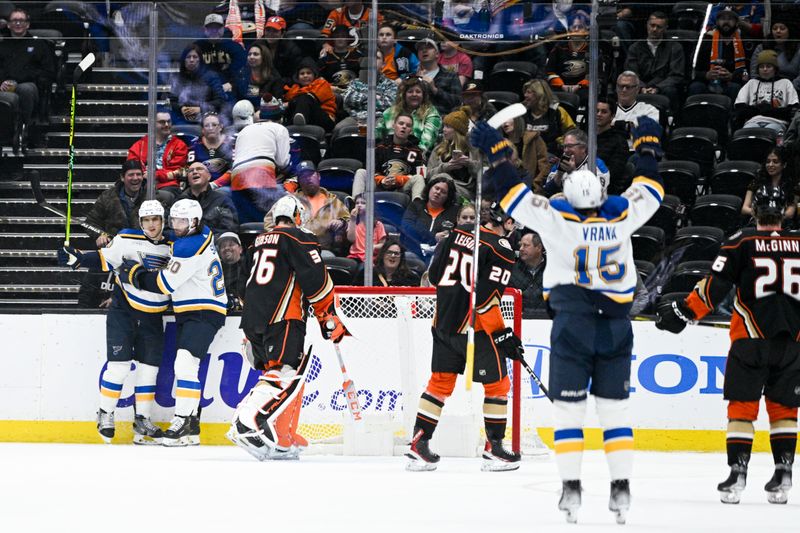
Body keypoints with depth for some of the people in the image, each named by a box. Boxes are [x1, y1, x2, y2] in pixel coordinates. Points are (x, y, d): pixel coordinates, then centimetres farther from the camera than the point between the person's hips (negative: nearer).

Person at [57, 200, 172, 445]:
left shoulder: (172, 247, 4)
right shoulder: (127, 240, -7)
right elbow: (104, 260, -9)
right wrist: (76, 258, -21)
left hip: (152, 316, 4)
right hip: (123, 312, -4)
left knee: (149, 367, 4)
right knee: (119, 364, -8)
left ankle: (142, 420, 12)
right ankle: (105, 415, 5)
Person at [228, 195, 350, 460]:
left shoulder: (259, 242, 22)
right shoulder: (298, 239, -1)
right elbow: (316, 281, -8)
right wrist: (330, 319, -2)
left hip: (252, 319, 8)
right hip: (282, 319, -8)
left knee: (277, 373, 15)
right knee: (286, 373, -15)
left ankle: (284, 438, 10)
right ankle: (248, 424, -33)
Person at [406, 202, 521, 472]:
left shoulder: (459, 233, 7)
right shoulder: (501, 249, -13)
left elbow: (434, 274, 12)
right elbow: (487, 296, -19)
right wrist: (502, 333, -12)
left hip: (443, 323, 7)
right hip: (476, 328, -7)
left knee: (440, 383, 13)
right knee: (497, 385, 6)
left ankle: (418, 446, 10)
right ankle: (493, 450, 8)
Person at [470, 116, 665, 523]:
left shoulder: (559, 219, -12)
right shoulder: (622, 217, -4)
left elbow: (514, 196, -7)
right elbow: (648, 191, 14)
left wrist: (496, 151, 2)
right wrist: (647, 146, 28)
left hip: (572, 328, -3)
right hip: (616, 329, 3)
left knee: (568, 408, 4)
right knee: (615, 408, 9)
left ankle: (571, 486, -1)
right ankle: (621, 488, 4)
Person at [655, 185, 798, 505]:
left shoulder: (741, 243, -2)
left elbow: (714, 286, -7)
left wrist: (683, 312, 0)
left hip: (751, 339, -2)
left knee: (742, 404, 3)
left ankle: (738, 471, -6)